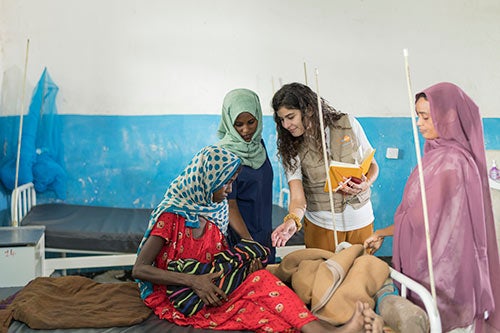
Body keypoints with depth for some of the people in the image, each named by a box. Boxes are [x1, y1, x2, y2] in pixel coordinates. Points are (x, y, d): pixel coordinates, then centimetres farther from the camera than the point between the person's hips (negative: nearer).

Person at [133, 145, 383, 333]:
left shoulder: (210, 210, 9)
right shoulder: (171, 214, -13)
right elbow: (139, 270, -17)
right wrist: (193, 281, -26)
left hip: (210, 288, 6)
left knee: (260, 279, -26)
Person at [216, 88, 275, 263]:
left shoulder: (258, 145, 3)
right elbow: (229, 206, -18)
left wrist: (268, 231, 15)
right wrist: (250, 243, -21)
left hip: (264, 233, 7)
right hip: (239, 235, -7)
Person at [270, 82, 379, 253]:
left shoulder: (348, 124, -6)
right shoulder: (291, 148, -8)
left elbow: (372, 165, 4)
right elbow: (297, 197, -15)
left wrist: (365, 184, -16)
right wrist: (292, 220, -36)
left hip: (360, 220, 1)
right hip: (321, 225, -1)